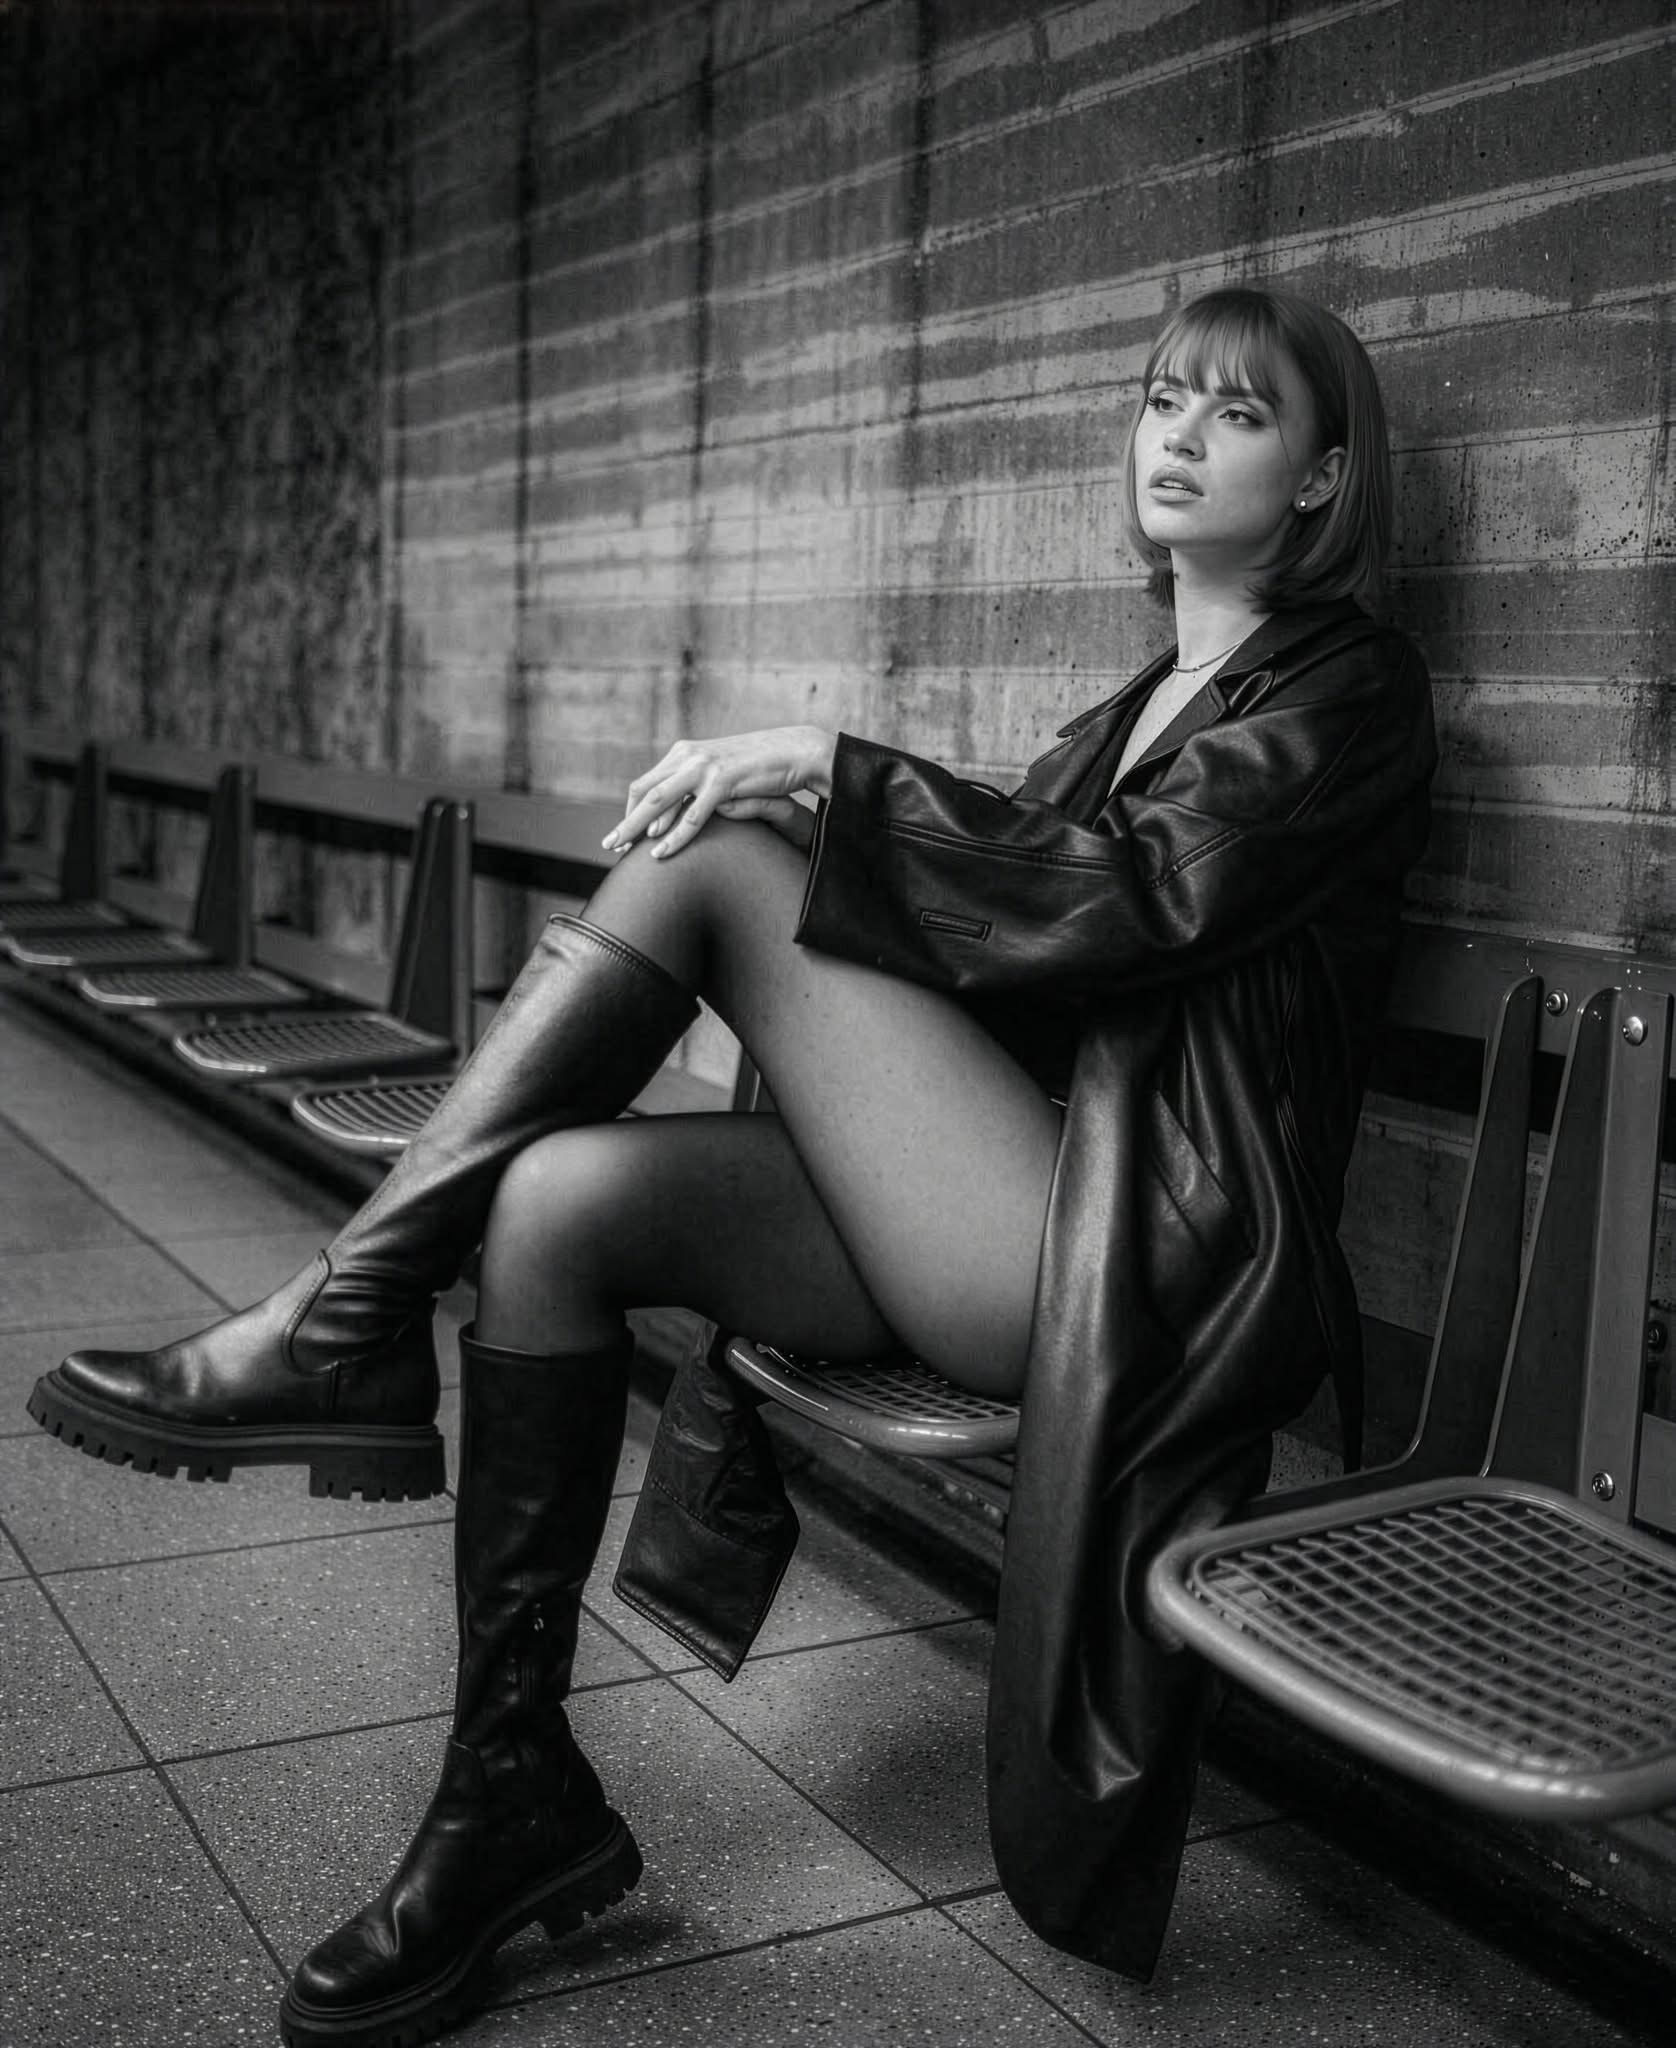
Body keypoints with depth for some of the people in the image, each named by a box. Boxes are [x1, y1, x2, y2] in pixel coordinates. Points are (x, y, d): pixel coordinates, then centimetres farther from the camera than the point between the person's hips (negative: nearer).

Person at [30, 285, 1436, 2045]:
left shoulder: (1348, 685, 1)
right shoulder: (1148, 697, 25)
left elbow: (1121, 896, -16)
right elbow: (997, 906, 15)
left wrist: (830, 775, -15)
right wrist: (799, 795, -1)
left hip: (1137, 1262, -7)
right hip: (1003, 1212, 7)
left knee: (719, 866, -19)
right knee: (558, 1201, -15)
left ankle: (346, 1329, -13)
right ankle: (513, 1794, -7)